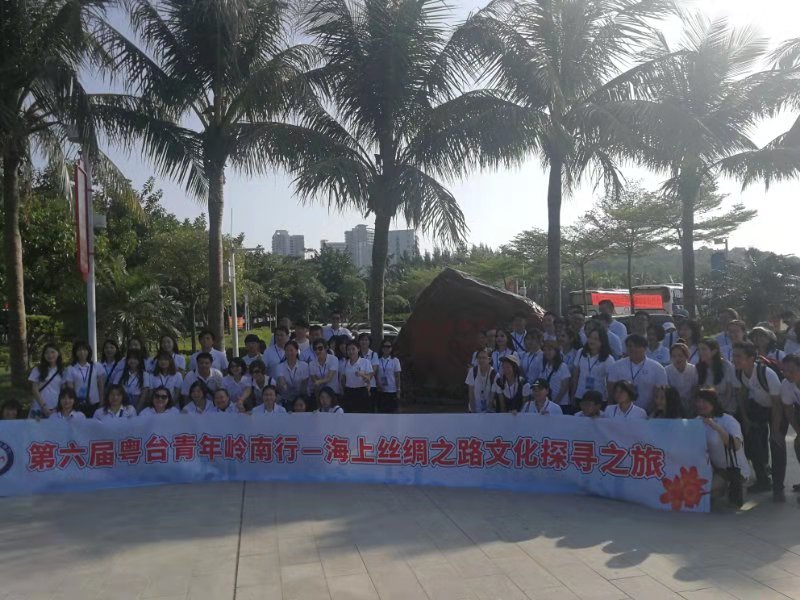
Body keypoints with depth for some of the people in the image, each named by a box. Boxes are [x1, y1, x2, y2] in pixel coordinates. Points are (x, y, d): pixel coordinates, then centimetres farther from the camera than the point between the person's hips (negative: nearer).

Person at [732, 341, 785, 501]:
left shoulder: (767, 374, -35)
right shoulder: (737, 372, -21)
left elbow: (777, 404, -26)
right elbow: (741, 395, -3)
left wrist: (775, 430, -21)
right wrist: (745, 419, -2)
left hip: (776, 409, -5)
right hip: (757, 406, 5)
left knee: (777, 444, -13)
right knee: (752, 442, 0)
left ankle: (778, 488, -1)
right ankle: (762, 481, 18)